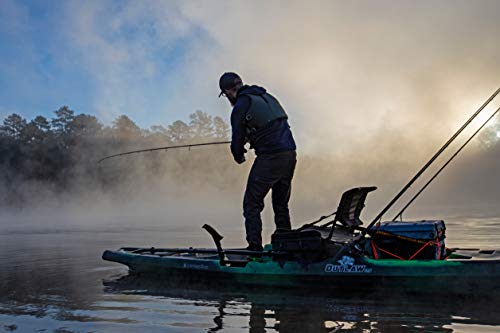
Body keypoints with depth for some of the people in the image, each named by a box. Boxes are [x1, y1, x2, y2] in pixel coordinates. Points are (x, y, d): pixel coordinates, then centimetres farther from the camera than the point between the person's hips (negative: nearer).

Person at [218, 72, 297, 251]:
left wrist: (239, 157, 19)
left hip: (270, 157, -8)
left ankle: (255, 246, -5)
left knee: (252, 203, 1)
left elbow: (237, 138, -2)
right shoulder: (266, 96, 19)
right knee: (281, 204, 18)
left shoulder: (240, 107, -4)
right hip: (290, 154, 8)